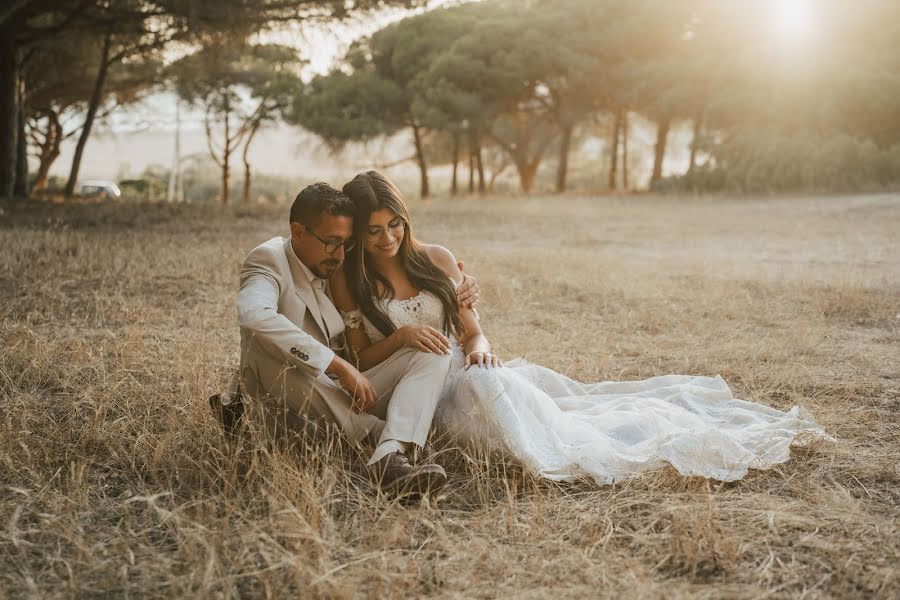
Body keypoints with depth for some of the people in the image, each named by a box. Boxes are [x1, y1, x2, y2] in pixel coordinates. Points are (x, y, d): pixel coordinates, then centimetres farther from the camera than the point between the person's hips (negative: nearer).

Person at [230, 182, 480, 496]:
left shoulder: (341, 268, 10)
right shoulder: (269, 260, -9)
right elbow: (253, 312, -34)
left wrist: (455, 291, 2)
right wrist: (340, 366, -34)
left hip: (346, 396, 6)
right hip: (291, 408, -6)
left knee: (433, 351, -10)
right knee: (263, 342, -33)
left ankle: (389, 456, -38)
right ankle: (379, 435, -28)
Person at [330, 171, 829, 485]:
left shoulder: (436, 260, 6)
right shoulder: (346, 282, -2)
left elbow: (472, 330, 10)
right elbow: (359, 360, -2)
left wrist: (479, 350, -14)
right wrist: (400, 337, -21)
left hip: (465, 373, 3)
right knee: (490, 389, -38)